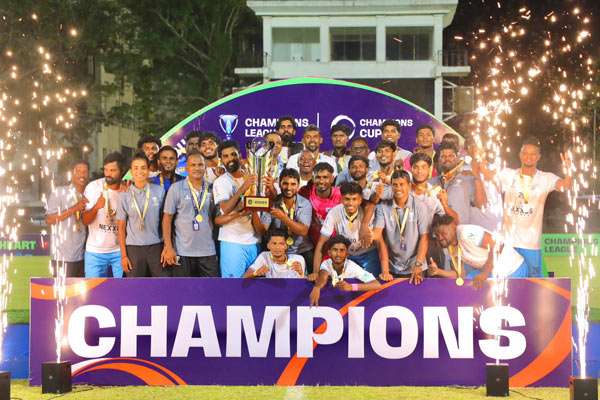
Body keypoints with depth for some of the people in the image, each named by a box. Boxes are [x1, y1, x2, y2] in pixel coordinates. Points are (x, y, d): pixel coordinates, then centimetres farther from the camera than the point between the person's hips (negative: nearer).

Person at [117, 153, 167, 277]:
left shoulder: (159, 191, 1)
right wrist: (123, 255, 1)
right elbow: (121, 227, 5)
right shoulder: (125, 195, 1)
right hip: (133, 247, 0)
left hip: (156, 247, 0)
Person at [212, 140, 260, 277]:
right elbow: (225, 209, -19)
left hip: (254, 241, 5)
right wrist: (243, 188, -27)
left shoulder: (251, 178, 12)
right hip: (233, 242, -5)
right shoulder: (220, 182, -4)